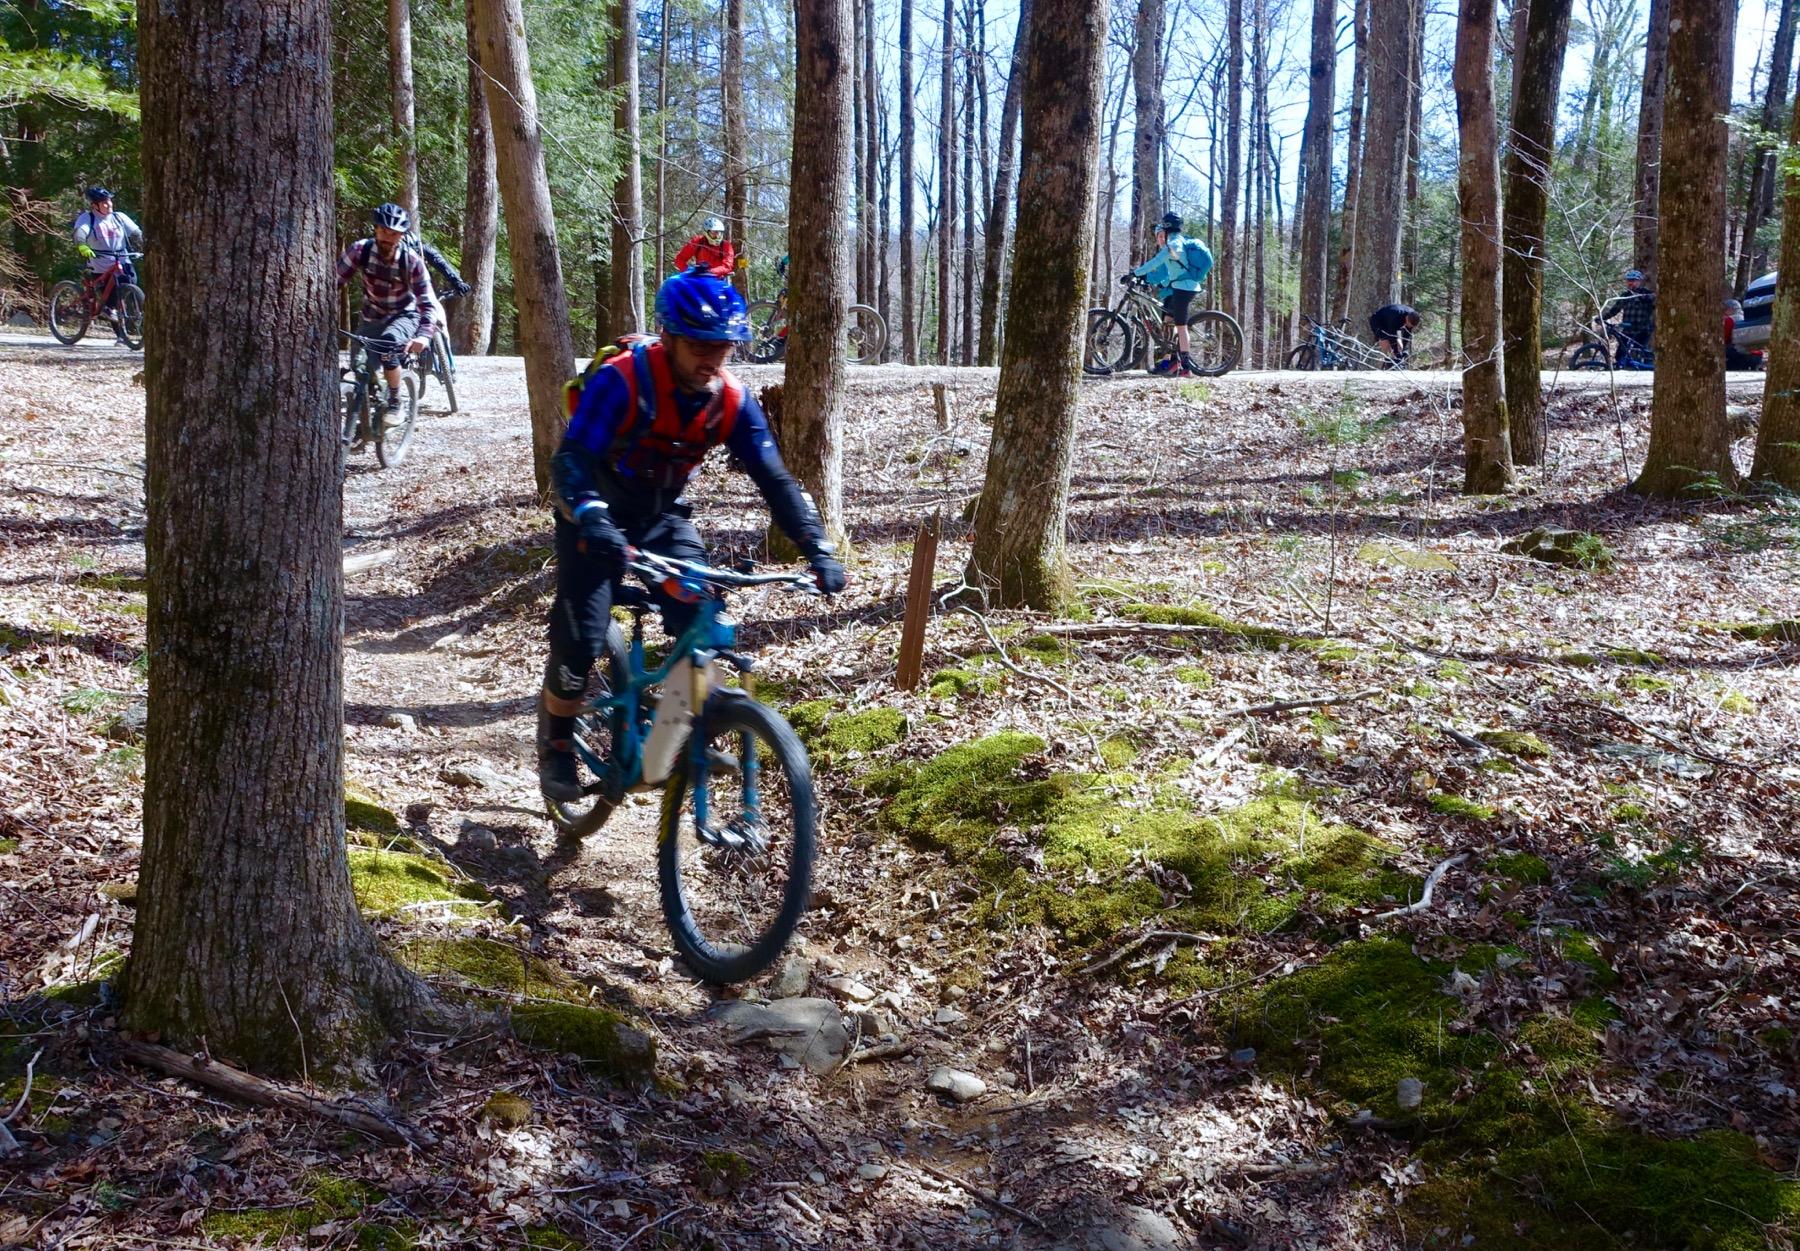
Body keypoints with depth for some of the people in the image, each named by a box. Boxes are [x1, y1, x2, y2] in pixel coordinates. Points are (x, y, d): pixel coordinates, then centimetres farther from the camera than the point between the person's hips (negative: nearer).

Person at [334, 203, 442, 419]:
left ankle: (395, 402, -13)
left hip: (403, 316, -3)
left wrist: (424, 336, -45)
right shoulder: (359, 251, -19)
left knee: (388, 346, -32)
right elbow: (334, 281, -18)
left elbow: (428, 302, -27)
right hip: (372, 317, 3)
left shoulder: (412, 261, -23)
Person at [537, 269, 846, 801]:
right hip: (596, 519, -4)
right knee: (581, 639, -14)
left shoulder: (732, 400, -15)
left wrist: (817, 549, -25)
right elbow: (570, 461, -38)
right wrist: (593, 522, -57)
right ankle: (555, 747, 11)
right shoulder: (620, 381, -29)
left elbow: (774, 479, -13)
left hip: (664, 517, 4)